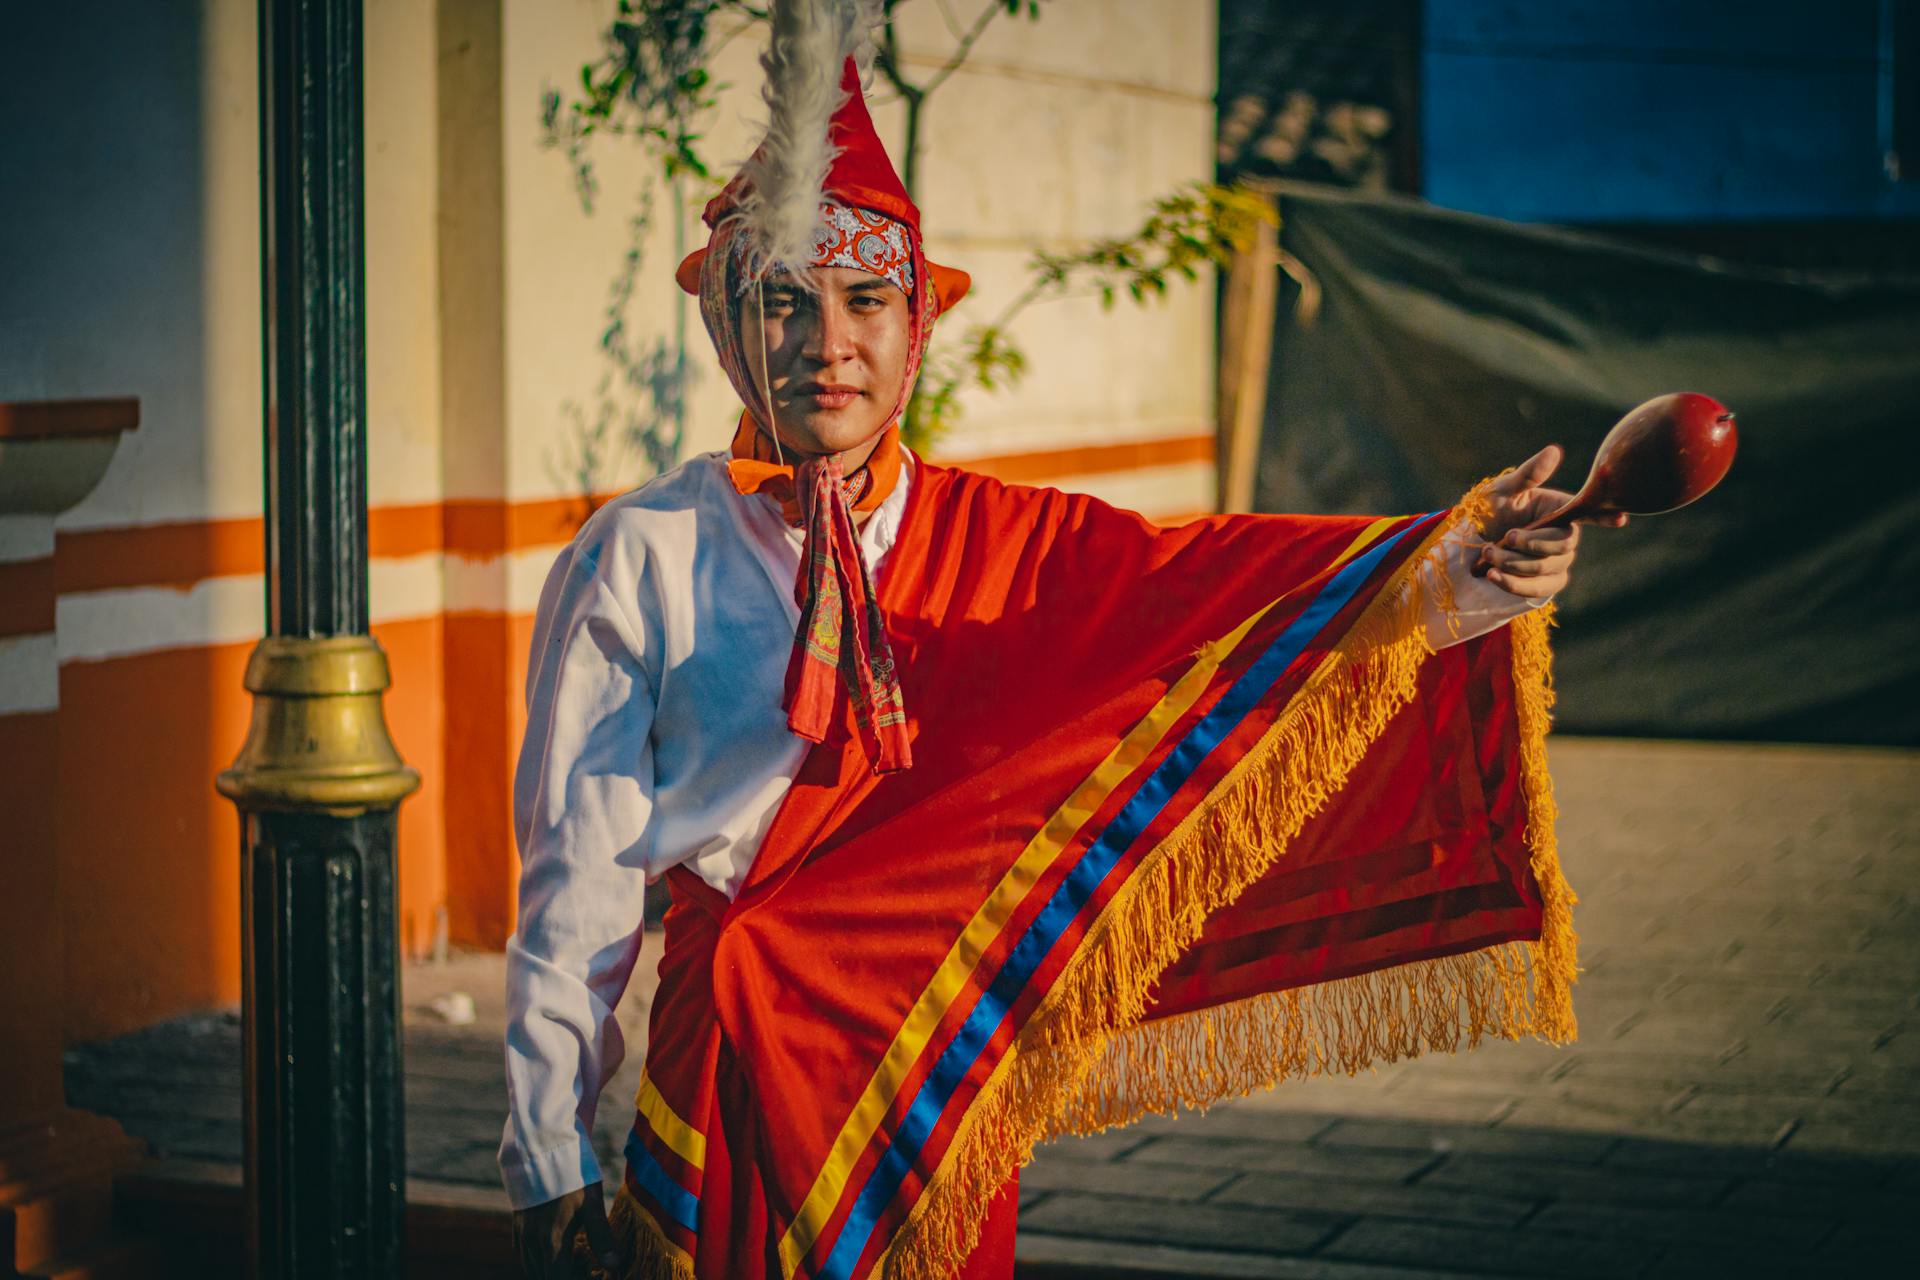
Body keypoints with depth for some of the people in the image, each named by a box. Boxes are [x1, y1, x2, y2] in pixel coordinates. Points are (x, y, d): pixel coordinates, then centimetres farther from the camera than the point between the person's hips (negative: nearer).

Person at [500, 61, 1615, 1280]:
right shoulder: (639, 560, -4)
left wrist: (1465, 563, -34)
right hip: (734, 1100, -2)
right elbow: (578, 879, -2)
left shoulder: (1005, 542, 1)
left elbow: (1217, 583, -16)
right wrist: (550, 1162, -2)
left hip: (953, 1078, 2)